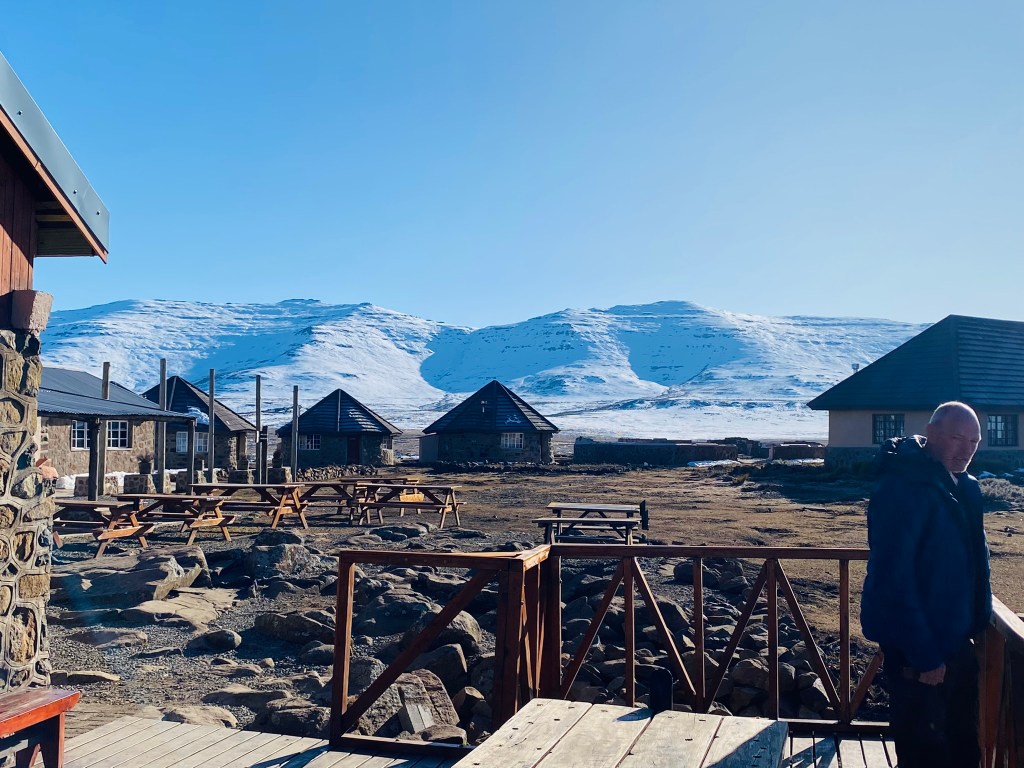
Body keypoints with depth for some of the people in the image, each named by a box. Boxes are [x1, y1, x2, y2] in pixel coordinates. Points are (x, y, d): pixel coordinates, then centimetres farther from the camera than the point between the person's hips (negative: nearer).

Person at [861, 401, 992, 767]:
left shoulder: (965, 488, 6)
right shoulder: (903, 489, -23)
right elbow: (894, 579, -26)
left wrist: (979, 623, 10)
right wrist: (924, 655, -25)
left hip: (956, 641, 9)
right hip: (918, 651, -9)